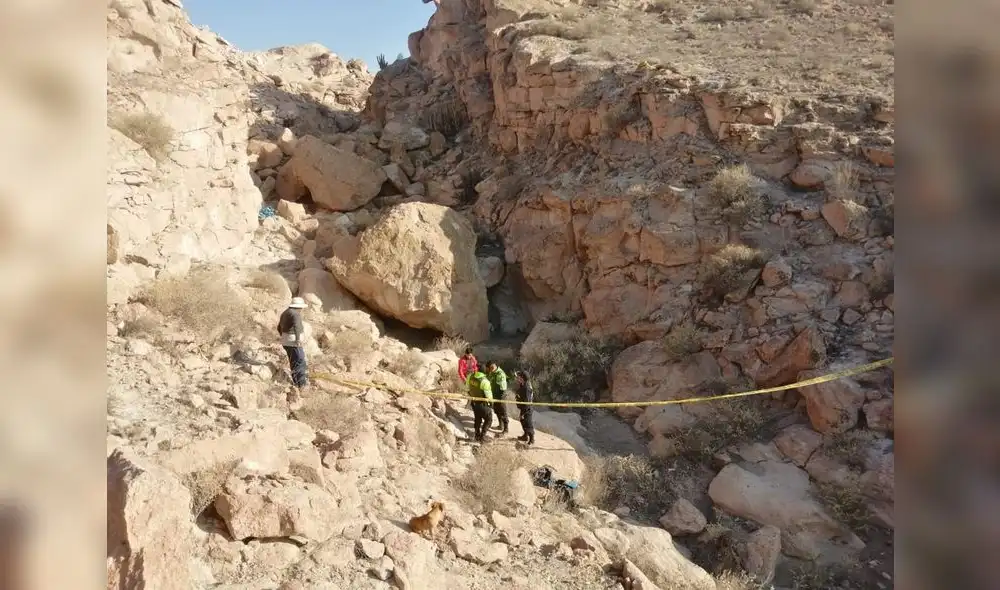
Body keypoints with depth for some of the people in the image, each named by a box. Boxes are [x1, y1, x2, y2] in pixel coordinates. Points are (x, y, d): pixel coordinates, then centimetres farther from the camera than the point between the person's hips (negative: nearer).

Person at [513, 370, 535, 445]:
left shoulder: (526, 388, -28)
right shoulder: (522, 386, 1)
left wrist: (522, 413, -23)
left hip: (526, 409, -10)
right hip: (523, 408, 10)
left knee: (528, 424, 0)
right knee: (523, 422, 23)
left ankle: (531, 439, 11)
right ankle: (525, 436, 39)